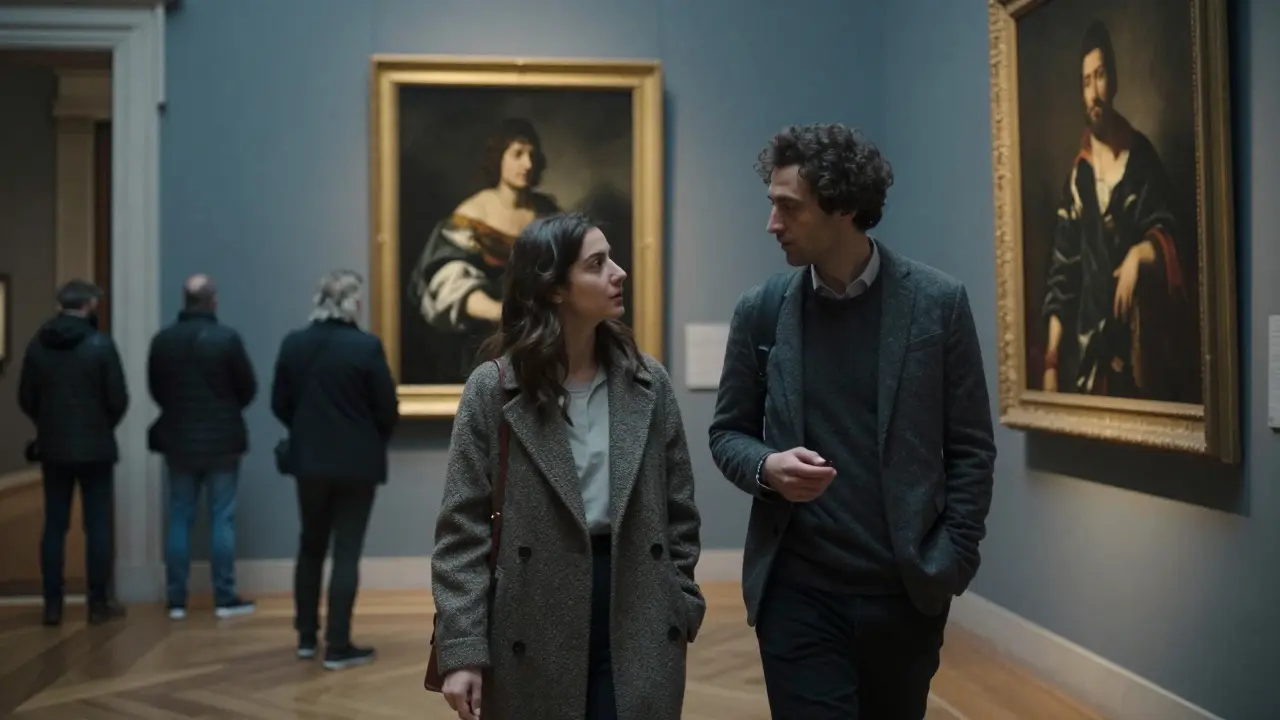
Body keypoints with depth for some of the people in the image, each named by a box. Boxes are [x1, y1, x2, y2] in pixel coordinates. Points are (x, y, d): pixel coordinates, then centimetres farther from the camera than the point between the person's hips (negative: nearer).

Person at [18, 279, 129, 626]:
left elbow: (25, 398, 5)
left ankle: (53, 605, 11)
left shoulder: (37, 344, 0)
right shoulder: (100, 344, -11)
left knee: (54, 527, 9)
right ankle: (98, 604, 7)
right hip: (95, 448, -3)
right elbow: (118, 399, -9)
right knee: (98, 526, 4)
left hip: (52, 448, 4)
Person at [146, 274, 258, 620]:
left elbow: (155, 389, 7)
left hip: (177, 439, 3)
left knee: (179, 518, 10)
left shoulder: (162, 340, -3)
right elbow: (248, 388, -4)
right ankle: (225, 598, 7)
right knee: (222, 518, 3)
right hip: (221, 439, -3)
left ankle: (176, 599, 13)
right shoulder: (227, 338, -13)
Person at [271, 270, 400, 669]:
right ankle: (338, 646, 5)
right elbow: (388, 410, -10)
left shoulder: (293, 344, -2)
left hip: (309, 460, 4)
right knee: (347, 551, 2)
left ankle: (306, 637, 24)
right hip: (357, 462, -4)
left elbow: (280, 404, 5)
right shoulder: (367, 346, -14)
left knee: (311, 546, 18)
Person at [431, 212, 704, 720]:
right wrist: (461, 650, -11)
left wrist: (681, 609, 6)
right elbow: (462, 527, -6)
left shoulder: (648, 382, 4)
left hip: (636, 624, 2)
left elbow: (678, 510, 9)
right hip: (533, 628, -2)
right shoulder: (493, 388, -5)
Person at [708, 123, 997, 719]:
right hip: (797, 590, 0)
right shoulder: (761, 310, 0)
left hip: (907, 589, 0)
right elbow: (728, 431, 8)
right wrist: (766, 467, -14)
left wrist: (953, 561, -7)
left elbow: (971, 447, -1)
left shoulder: (938, 303, -5)